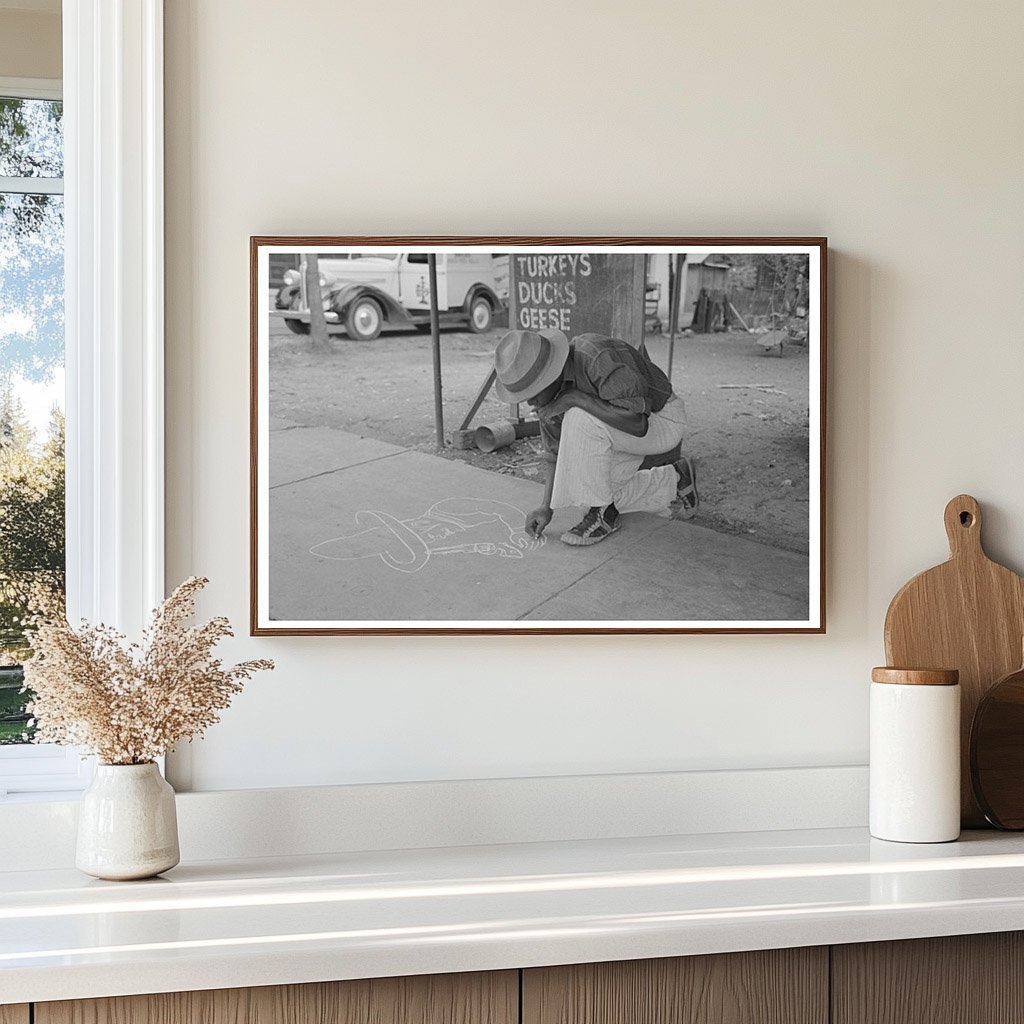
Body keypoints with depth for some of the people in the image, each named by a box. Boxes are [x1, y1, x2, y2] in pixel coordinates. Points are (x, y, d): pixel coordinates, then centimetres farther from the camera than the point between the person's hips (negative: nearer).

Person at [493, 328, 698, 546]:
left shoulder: (595, 357, -35)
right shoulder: (548, 391, -10)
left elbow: (636, 422, -41)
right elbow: (557, 453, 1)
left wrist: (575, 398, -36)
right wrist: (546, 508, -8)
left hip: (662, 421, -9)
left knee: (580, 419, -31)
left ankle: (604, 513, -14)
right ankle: (675, 479, 26)